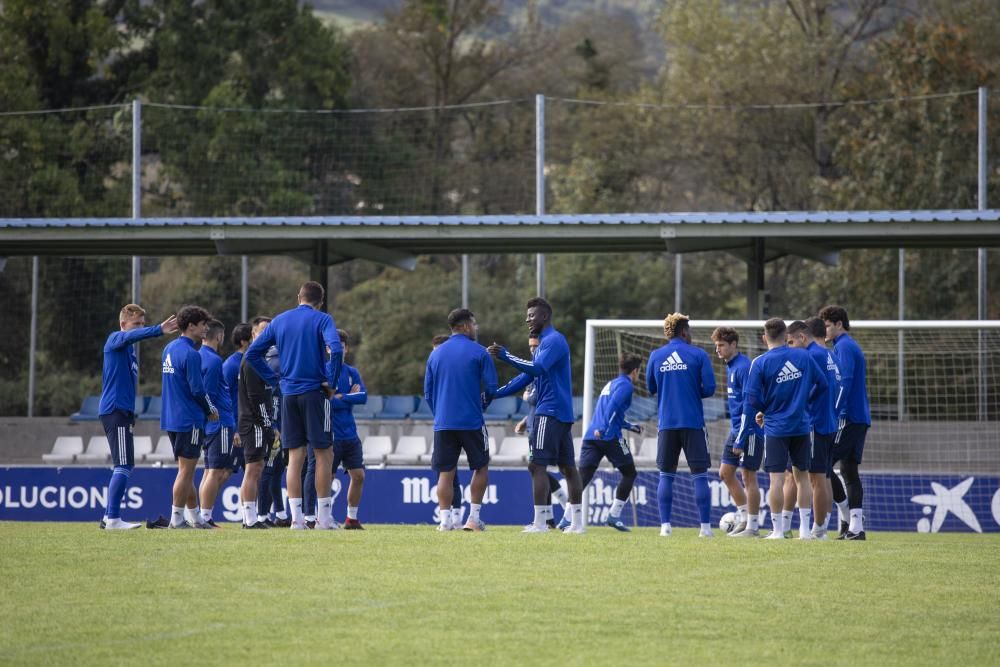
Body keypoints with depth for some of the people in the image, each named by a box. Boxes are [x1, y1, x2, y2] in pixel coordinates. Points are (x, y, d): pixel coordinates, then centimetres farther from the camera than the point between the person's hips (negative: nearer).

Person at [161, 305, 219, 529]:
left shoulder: (169, 349, 12)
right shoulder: (190, 354, -17)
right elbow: (197, 390, -19)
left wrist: (206, 407, 17)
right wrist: (210, 410, -1)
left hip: (171, 417, 9)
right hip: (189, 419, -9)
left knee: (186, 470, 15)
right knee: (186, 470, -3)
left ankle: (194, 517, 21)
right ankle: (177, 519, -3)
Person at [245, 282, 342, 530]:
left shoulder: (279, 321, 10)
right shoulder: (322, 320, -4)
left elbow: (252, 353, 10)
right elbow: (336, 350, -21)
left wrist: (274, 379, 11)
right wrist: (330, 382, -9)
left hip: (289, 395, 4)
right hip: (314, 393, -4)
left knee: (295, 456, 6)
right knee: (324, 453, 3)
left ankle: (296, 518, 1)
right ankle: (324, 517, 1)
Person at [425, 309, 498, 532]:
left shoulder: (436, 354, 9)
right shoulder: (478, 352, -4)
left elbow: (428, 392, 12)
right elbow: (491, 388, -5)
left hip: (442, 423, 3)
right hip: (472, 421, -3)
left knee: (445, 473, 6)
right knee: (481, 468, 12)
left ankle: (445, 520, -2)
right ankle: (474, 518, 7)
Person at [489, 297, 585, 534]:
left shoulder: (553, 341, -11)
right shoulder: (546, 342, 21)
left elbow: (536, 369, -27)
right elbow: (527, 376, 22)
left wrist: (505, 356, -28)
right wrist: (495, 394, 16)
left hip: (549, 414, -10)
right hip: (563, 414, 10)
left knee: (537, 465, -10)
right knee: (567, 467, 9)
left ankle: (540, 522, -12)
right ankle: (577, 521, 11)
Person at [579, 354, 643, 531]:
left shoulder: (610, 384, 26)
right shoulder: (625, 385, 0)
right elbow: (613, 406, -17)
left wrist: (631, 427, 45)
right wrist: (603, 429, -26)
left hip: (591, 436, 7)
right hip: (611, 437, -7)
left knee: (583, 476, -1)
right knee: (629, 473, 10)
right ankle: (614, 515, 4)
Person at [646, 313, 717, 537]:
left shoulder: (656, 356, 4)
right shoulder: (698, 355, -3)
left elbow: (651, 388, 13)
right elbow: (709, 388, -7)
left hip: (666, 423, 2)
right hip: (693, 422, -2)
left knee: (666, 475, 8)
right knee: (700, 475, 2)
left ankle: (665, 525, 2)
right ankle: (705, 526, -1)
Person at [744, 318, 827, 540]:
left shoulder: (760, 363, -9)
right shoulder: (803, 356, 0)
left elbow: (753, 399, -10)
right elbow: (822, 384, 5)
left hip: (776, 428, -3)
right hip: (802, 426, 3)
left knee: (777, 478, 0)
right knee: (802, 475, 11)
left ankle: (778, 530, 1)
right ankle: (805, 529, 11)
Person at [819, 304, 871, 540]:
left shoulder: (843, 347, -10)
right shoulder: (851, 347, 20)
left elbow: (844, 382, -20)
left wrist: (833, 415, -22)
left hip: (848, 417, -10)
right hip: (860, 419, 10)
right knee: (849, 471, 7)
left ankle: (848, 517, -7)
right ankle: (855, 527, 3)